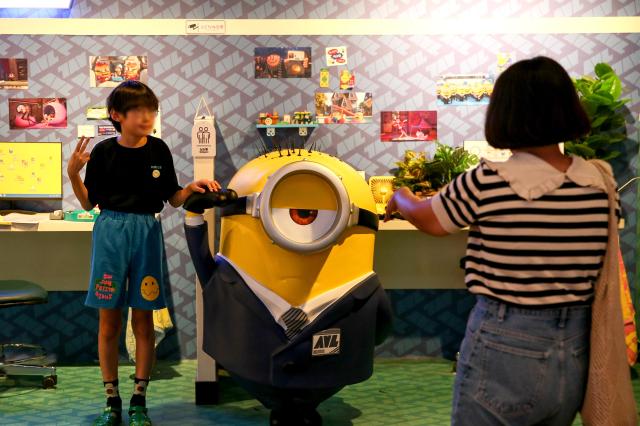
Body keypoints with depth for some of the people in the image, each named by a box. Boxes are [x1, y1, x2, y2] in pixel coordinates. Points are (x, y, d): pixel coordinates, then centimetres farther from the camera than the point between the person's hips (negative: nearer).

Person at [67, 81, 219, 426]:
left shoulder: (158, 150, 1)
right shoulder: (103, 152, -2)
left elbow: (173, 199, 6)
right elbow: (88, 203, 2)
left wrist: (191, 188, -12)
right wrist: (73, 174, -13)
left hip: (147, 233, 1)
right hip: (110, 232, 0)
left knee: (143, 320, 5)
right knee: (109, 320, 5)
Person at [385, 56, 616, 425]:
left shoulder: (488, 183, -19)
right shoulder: (599, 184, -5)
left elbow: (428, 220, -1)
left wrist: (401, 199, 22)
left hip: (505, 349, -5)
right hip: (576, 352, 5)